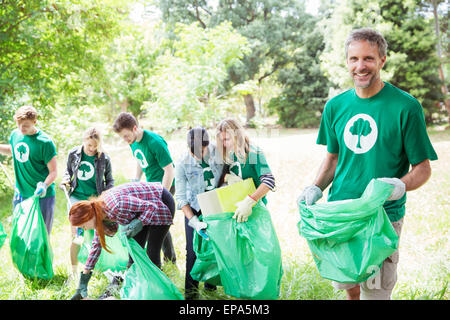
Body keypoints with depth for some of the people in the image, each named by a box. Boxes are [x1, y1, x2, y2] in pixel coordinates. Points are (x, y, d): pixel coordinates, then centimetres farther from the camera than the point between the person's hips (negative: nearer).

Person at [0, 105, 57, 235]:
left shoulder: (45, 142, -17)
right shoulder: (15, 134, 1)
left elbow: (53, 171, -14)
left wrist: (44, 185, -31)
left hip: (42, 196, -5)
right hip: (20, 194, 6)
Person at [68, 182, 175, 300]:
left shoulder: (115, 205, -35)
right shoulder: (99, 212, -7)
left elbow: (152, 206, -25)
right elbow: (96, 245, 5)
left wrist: (139, 223, -38)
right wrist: (84, 277, 7)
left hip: (161, 203, -8)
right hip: (143, 209, 8)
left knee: (152, 253, -7)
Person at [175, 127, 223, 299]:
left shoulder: (219, 152, -19)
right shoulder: (182, 164, -23)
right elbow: (180, 197, -20)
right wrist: (194, 222, -30)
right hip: (195, 208, -1)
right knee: (193, 249, -4)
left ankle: (211, 283, 24)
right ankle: (191, 289, 10)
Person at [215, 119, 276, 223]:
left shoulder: (254, 153, -17)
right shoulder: (229, 155, 3)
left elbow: (269, 181, -27)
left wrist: (249, 202, -37)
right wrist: (227, 177, -13)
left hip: (255, 207, -5)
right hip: (233, 206, 5)